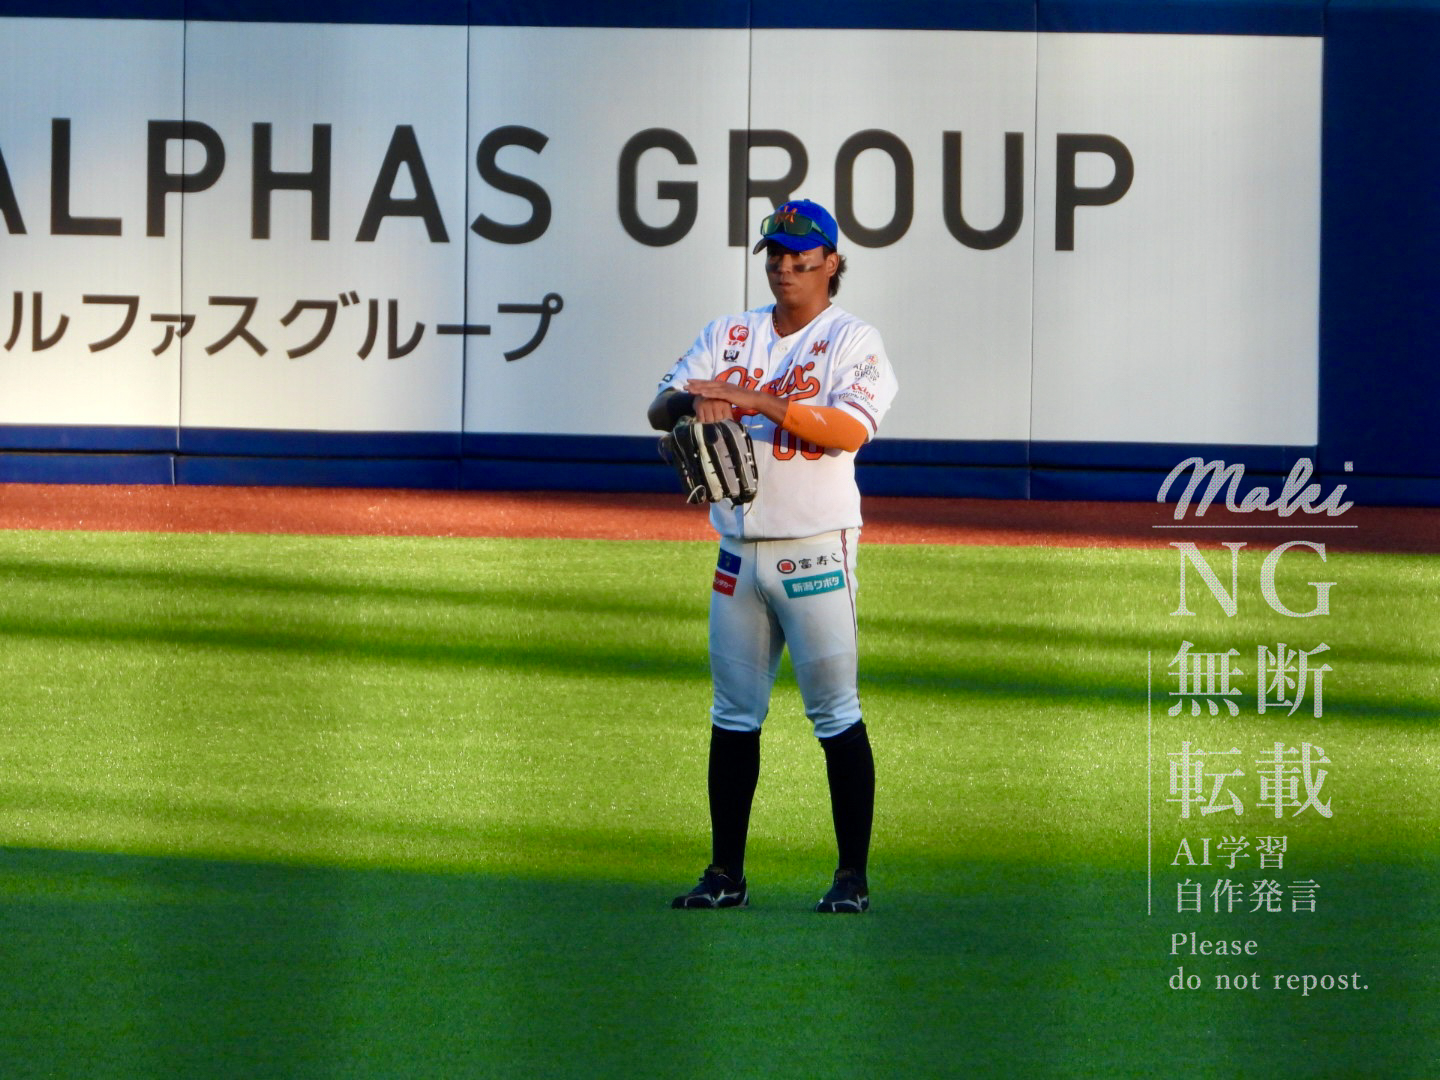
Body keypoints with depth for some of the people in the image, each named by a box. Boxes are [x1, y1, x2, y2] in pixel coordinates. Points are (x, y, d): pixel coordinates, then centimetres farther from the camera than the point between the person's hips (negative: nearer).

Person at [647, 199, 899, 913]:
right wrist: (694, 399, -19)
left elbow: (852, 428, -18)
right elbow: (660, 409, 4)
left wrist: (757, 400, -25)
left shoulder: (852, 341, -2)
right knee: (733, 713, 7)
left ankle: (853, 875, -1)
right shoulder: (728, 337, 13)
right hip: (739, 552, 5)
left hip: (815, 551, -5)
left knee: (835, 713, -6)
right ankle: (725, 874, 12)